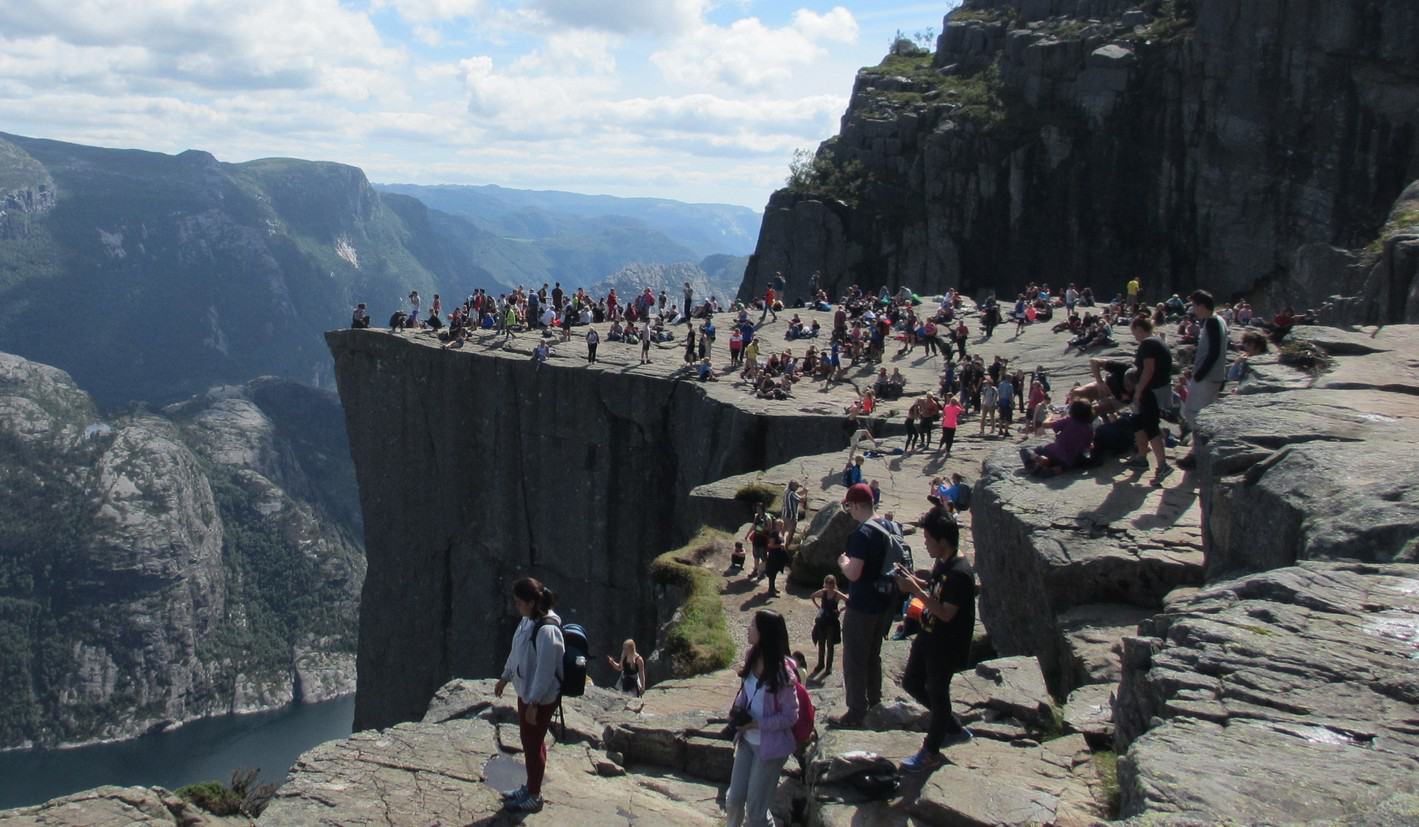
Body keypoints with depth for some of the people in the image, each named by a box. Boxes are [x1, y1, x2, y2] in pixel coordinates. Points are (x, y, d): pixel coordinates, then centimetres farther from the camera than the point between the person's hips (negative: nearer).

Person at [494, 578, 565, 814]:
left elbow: (545, 671, -26)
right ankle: (530, 787, 37)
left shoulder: (547, 630, -29)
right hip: (526, 691, 9)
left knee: (534, 744, 6)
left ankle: (534, 796, 22)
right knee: (528, 741, 21)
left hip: (540, 699, -9)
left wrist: (533, 703, -22)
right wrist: (505, 678, 24)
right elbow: (516, 652, 15)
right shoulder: (527, 621, 0)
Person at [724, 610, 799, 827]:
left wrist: (758, 724, -21)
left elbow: (790, 716, -17)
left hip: (770, 746, -6)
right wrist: (737, 708, -4)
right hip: (747, 740, 6)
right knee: (733, 799, 16)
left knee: (755, 809, 4)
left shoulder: (782, 673, -24)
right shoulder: (752, 658, -4)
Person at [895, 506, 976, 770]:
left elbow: (946, 613, -27)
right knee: (911, 683, 19)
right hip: (928, 637, 10)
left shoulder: (960, 573, -26)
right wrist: (913, 580, 0)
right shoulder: (942, 563, 3)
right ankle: (954, 729, 34)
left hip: (946, 647, -10)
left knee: (937, 694, 6)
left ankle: (931, 751, 25)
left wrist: (915, 590, -26)